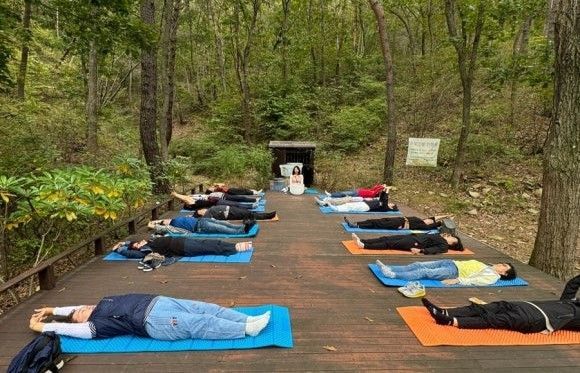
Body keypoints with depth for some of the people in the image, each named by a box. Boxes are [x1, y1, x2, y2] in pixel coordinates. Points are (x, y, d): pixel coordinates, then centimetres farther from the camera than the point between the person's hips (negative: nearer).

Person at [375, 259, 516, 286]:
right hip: (452, 263, 8)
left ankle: (392, 274, -34)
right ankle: (388, 268, -18)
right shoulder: (488, 266, 27)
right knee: (418, 265, -9)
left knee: (424, 272, -25)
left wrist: (457, 280, -25)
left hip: (455, 271, -8)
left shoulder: (493, 276, 1)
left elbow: (476, 280, -14)